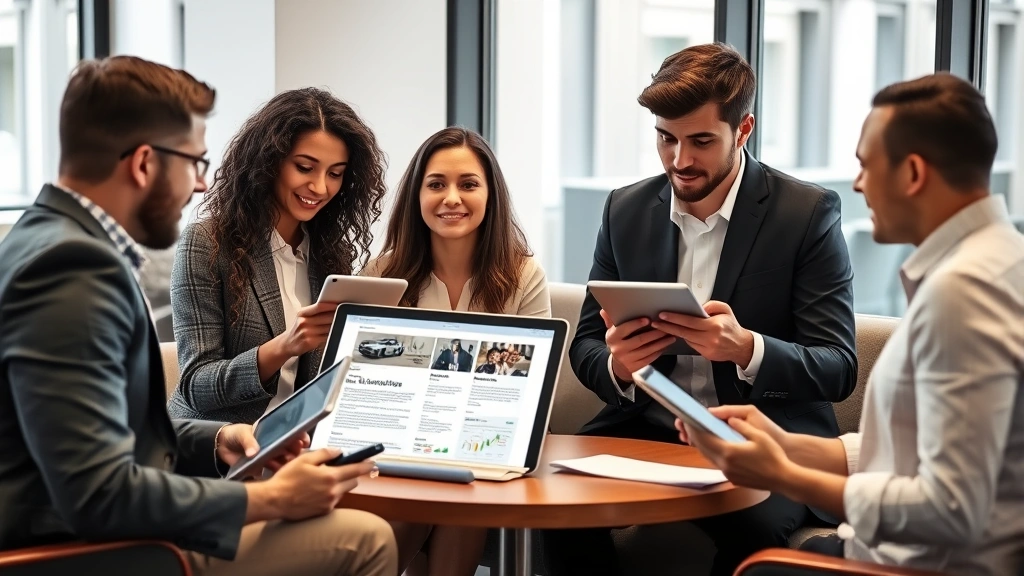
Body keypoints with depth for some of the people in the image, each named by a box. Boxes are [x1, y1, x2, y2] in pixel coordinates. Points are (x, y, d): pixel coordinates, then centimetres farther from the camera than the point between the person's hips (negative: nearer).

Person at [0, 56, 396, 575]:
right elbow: (98, 494, -29)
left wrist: (213, 441, 4)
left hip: (90, 531, 10)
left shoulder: (59, 240, 10)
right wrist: (271, 499, -18)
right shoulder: (75, 265, -23)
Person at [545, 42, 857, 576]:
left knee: (753, 526, -34)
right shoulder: (625, 210, 6)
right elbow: (584, 345, 11)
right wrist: (617, 366, -15)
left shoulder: (809, 212, -6)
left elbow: (838, 369, -8)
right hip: (646, 428, 3)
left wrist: (747, 349, -29)